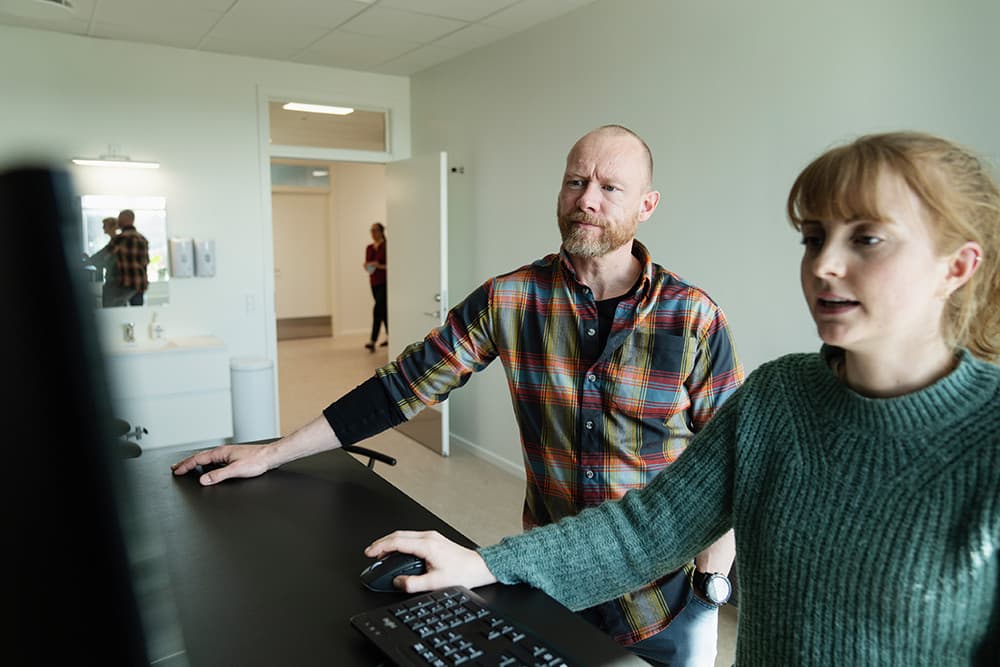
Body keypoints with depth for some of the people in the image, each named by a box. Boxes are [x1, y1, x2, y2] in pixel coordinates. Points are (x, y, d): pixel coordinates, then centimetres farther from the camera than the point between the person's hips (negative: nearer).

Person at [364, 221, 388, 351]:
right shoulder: (369, 248, 10)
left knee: (378, 310, -16)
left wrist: (380, 266, -21)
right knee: (383, 309, 14)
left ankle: (373, 341, -18)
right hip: (374, 282, 7)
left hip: (385, 282, -7)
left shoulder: (387, 247, -9)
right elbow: (367, 264, 17)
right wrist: (367, 266, -5)